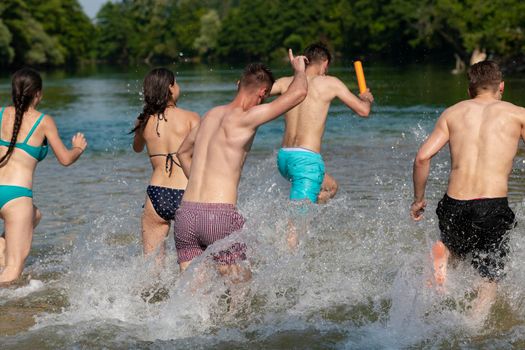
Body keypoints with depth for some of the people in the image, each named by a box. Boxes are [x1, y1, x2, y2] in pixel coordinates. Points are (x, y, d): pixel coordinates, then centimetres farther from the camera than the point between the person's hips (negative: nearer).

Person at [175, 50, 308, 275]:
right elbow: (299, 92, -9)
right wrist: (299, 69, 12)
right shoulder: (244, 118, -7)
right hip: (221, 216, -7)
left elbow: (183, 152, 33)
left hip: (186, 213, 7)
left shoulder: (212, 115, 17)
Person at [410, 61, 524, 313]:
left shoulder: (453, 113, 11)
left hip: (454, 206, 3)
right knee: (489, 278, 12)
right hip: (493, 207, -2)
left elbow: (422, 157, 3)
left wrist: (418, 199, 14)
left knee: (458, 247, 33)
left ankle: (444, 251, 0)